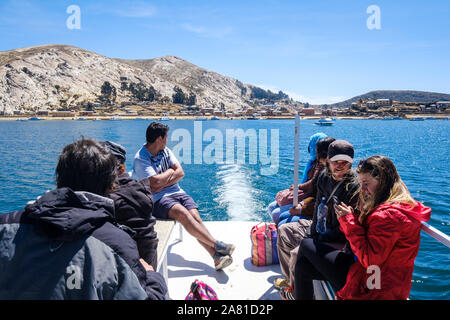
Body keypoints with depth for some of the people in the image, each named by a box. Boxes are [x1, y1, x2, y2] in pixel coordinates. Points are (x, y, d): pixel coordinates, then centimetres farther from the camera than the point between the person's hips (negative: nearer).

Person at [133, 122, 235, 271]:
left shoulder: (165, 151, 15)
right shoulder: (141, 158, -6)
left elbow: (180, 173, 7)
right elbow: (155, 182, -17)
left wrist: (162, 183, -8)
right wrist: (171, 171, 0)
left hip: (176, 192, 5)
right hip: (158, 199, -5)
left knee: (195, 216, -21)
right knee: (182, 213, -32)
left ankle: (216, 256, -32)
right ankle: (216, 244, -29)